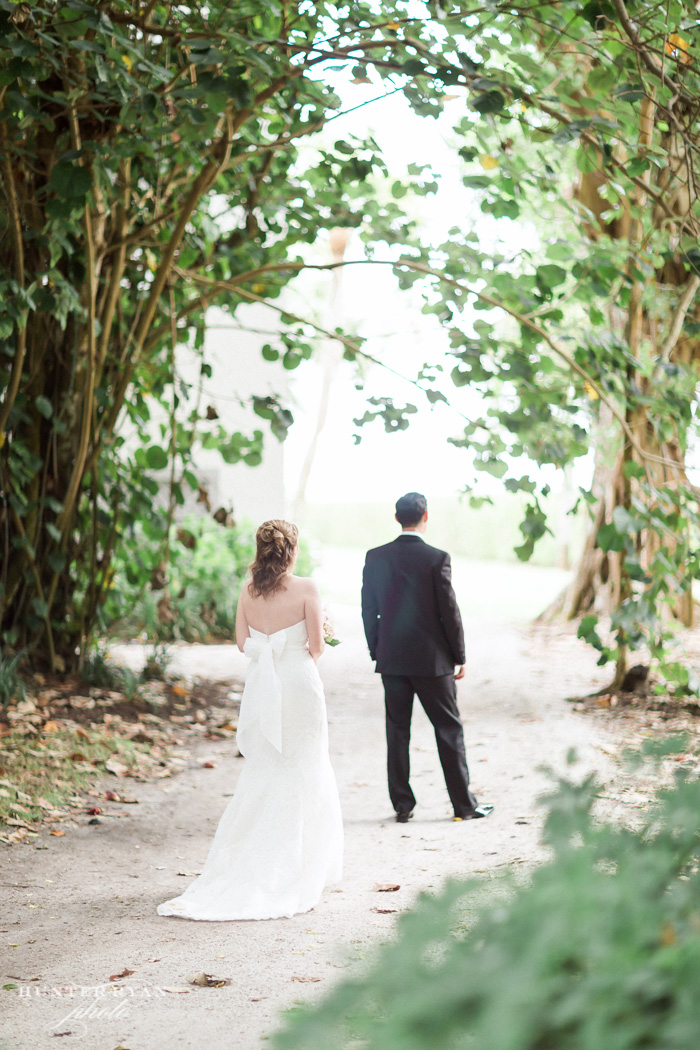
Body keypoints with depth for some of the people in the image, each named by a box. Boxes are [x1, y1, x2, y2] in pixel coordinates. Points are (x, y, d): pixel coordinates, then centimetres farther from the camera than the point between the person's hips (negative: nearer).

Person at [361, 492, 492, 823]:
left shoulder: (375, 558, 0)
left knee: (397, 730, 8)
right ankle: (463, 805, 9)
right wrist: (459, 657, 1)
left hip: (391, 659, 3)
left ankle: (402, 805, 10)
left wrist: (377, 652, 14)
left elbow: (368, 610, 4)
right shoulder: (436, 558, -11)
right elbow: (449, 610, -9)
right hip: (431, 659, -3)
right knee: (449, 729, 5)